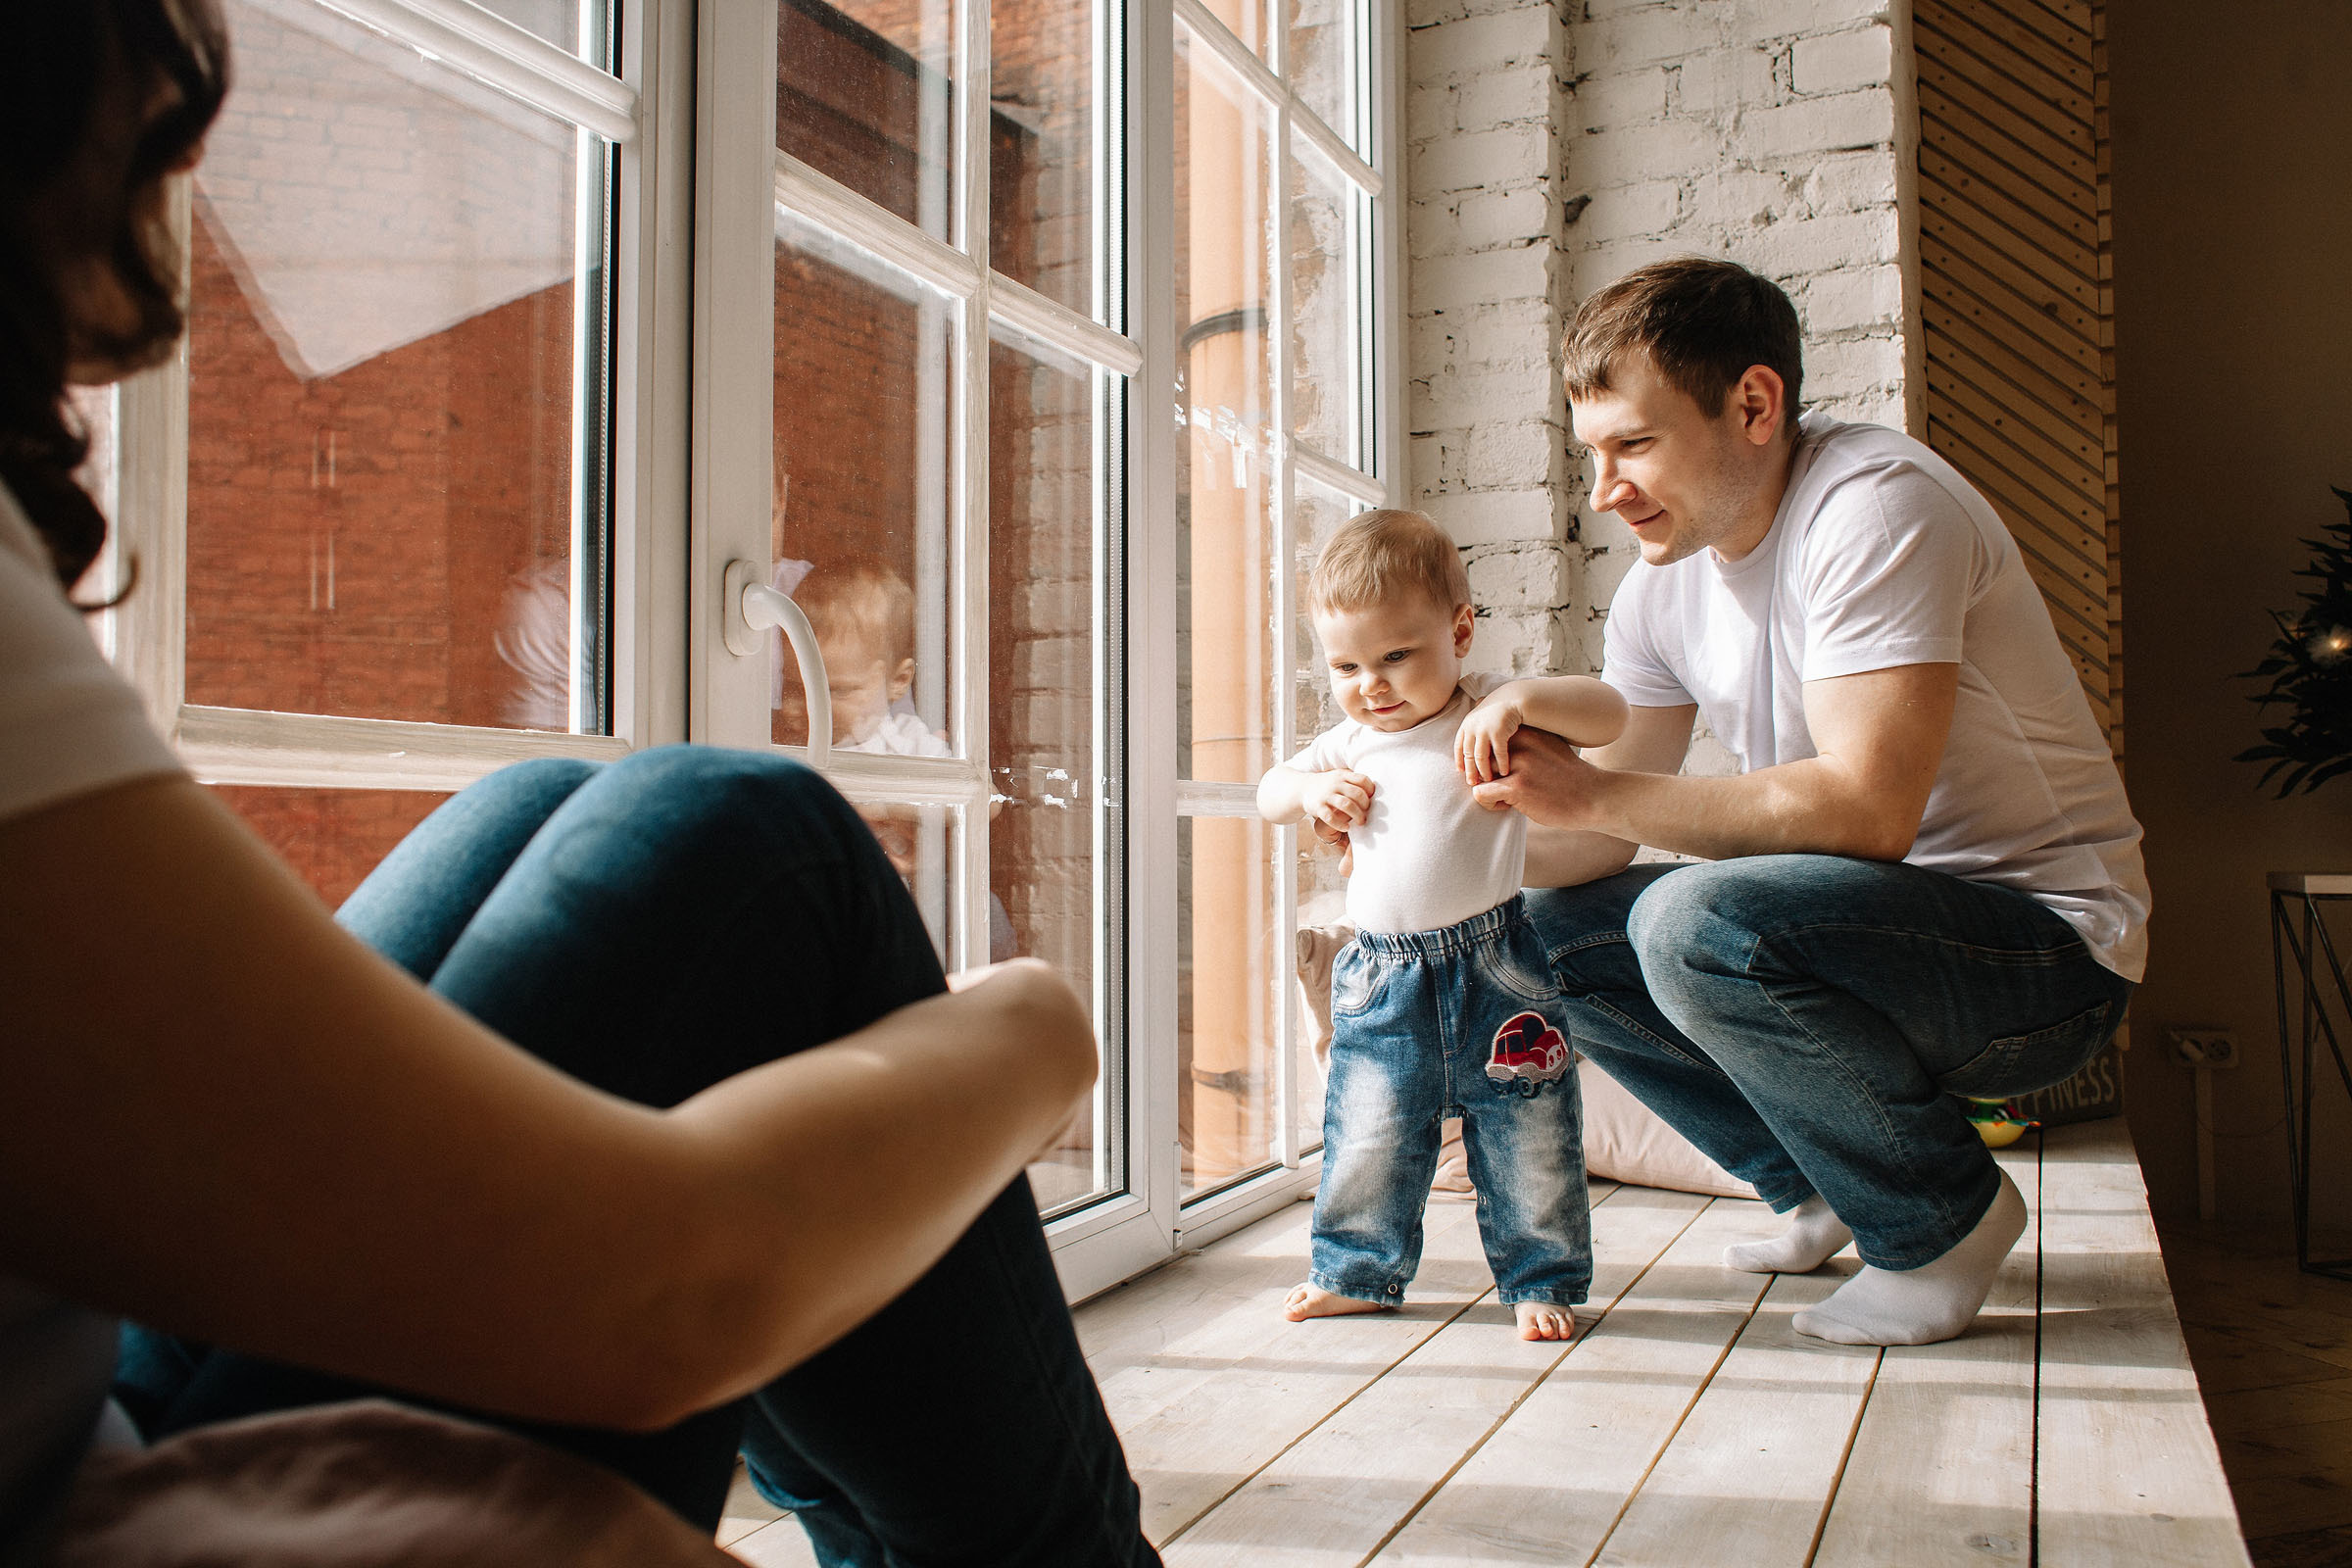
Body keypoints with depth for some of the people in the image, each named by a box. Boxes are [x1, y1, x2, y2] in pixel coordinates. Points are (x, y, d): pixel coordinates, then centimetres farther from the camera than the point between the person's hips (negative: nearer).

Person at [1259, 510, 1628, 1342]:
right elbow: (1270, 792, 21)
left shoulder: (1490, 713, -4)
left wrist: (1520, 698, -28)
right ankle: (1357, 1270, 27)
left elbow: (1608, 712, -13)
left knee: (1526, 1134, 5)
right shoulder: (1350, 743, 10)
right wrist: (1312, 791, -1)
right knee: (1367, 1133, 8)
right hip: (1383, 974, 4)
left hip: (1491, 967, -3)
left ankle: (1540, 1277, 23)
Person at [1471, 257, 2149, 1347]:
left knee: (1698, 917, -31)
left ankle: (1945, 1216, -6)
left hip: (2046, 943, -8)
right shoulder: (1663, 587, 4)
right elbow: (1604, 829, 5)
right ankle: (1831, 1192, 12)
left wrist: (1598, 796, -29)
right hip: (1875, 931, 8)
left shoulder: (1875, 504, -20)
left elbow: (1866, 810, -31)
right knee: (1555, 929, 2)